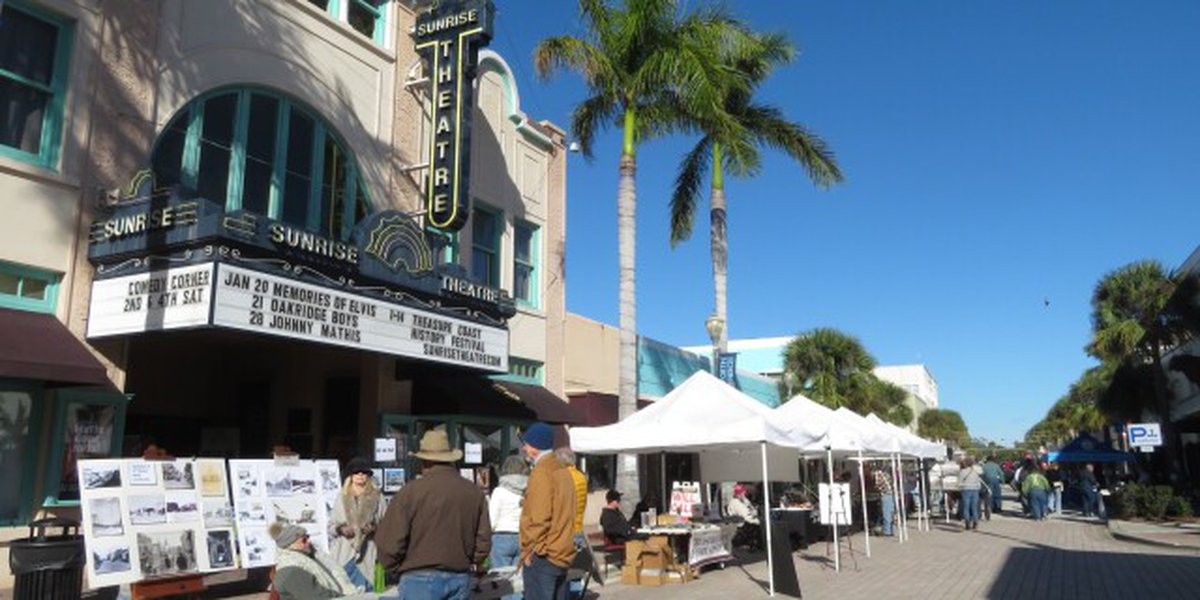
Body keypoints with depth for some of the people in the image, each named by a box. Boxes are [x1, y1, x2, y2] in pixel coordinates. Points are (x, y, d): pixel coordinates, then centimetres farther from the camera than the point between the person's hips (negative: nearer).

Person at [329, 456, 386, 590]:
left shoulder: (377, 497, 4)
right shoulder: (342, 496, 10)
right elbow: (331, 525, 12)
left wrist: (374, 528, -13)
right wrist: (340, 529, -7)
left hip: (367, 553, -1)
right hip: (344, 551, 1)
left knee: (365, 589, -6)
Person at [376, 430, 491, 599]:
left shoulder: (411, 491, -9)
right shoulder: (474, 492, 5)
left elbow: (389, 541, -9)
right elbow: (484, 539, 8)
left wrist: (397, 569, 7)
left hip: (421, 579, -4)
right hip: (460, 579, 4)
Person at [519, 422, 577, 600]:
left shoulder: (541, 472, -15)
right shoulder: (562, 470, 12)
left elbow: (539, 518, -20)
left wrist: (529, 550, -11)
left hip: (543, 555, -9)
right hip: (562, 553, 9)